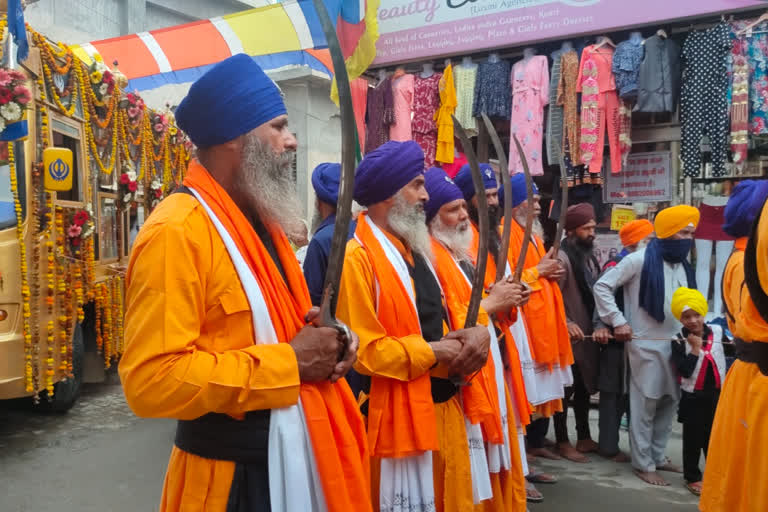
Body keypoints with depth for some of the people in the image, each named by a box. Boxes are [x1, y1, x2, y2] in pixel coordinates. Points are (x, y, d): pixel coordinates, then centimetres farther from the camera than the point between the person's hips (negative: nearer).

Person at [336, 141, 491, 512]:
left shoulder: (413, 248, 12)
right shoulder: (357, 258, -17)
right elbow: (363, 350, -21)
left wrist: (473, 332, -3)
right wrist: (433, 353, -15)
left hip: (443, 401, 9)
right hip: (401, 411, -8)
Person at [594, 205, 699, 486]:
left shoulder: (682, 264, 12)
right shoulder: (640, 260, -11)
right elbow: (602, 286, -12)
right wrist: (617, 321, -14)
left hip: (676, 343, 7)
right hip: (646, 344, -7)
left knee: (669, 401, 14)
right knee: (645, 404, 0)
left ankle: (658, 455, 28)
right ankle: (643, 464, 12)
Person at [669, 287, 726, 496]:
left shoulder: (717, 332, -2)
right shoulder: (679, 341, -12)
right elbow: (685, 371, -21)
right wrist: (695, 348, -19)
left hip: (716, 395, 3)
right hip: (693, 397, -3)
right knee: (693, 439, 7)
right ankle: (692, 477, 20)